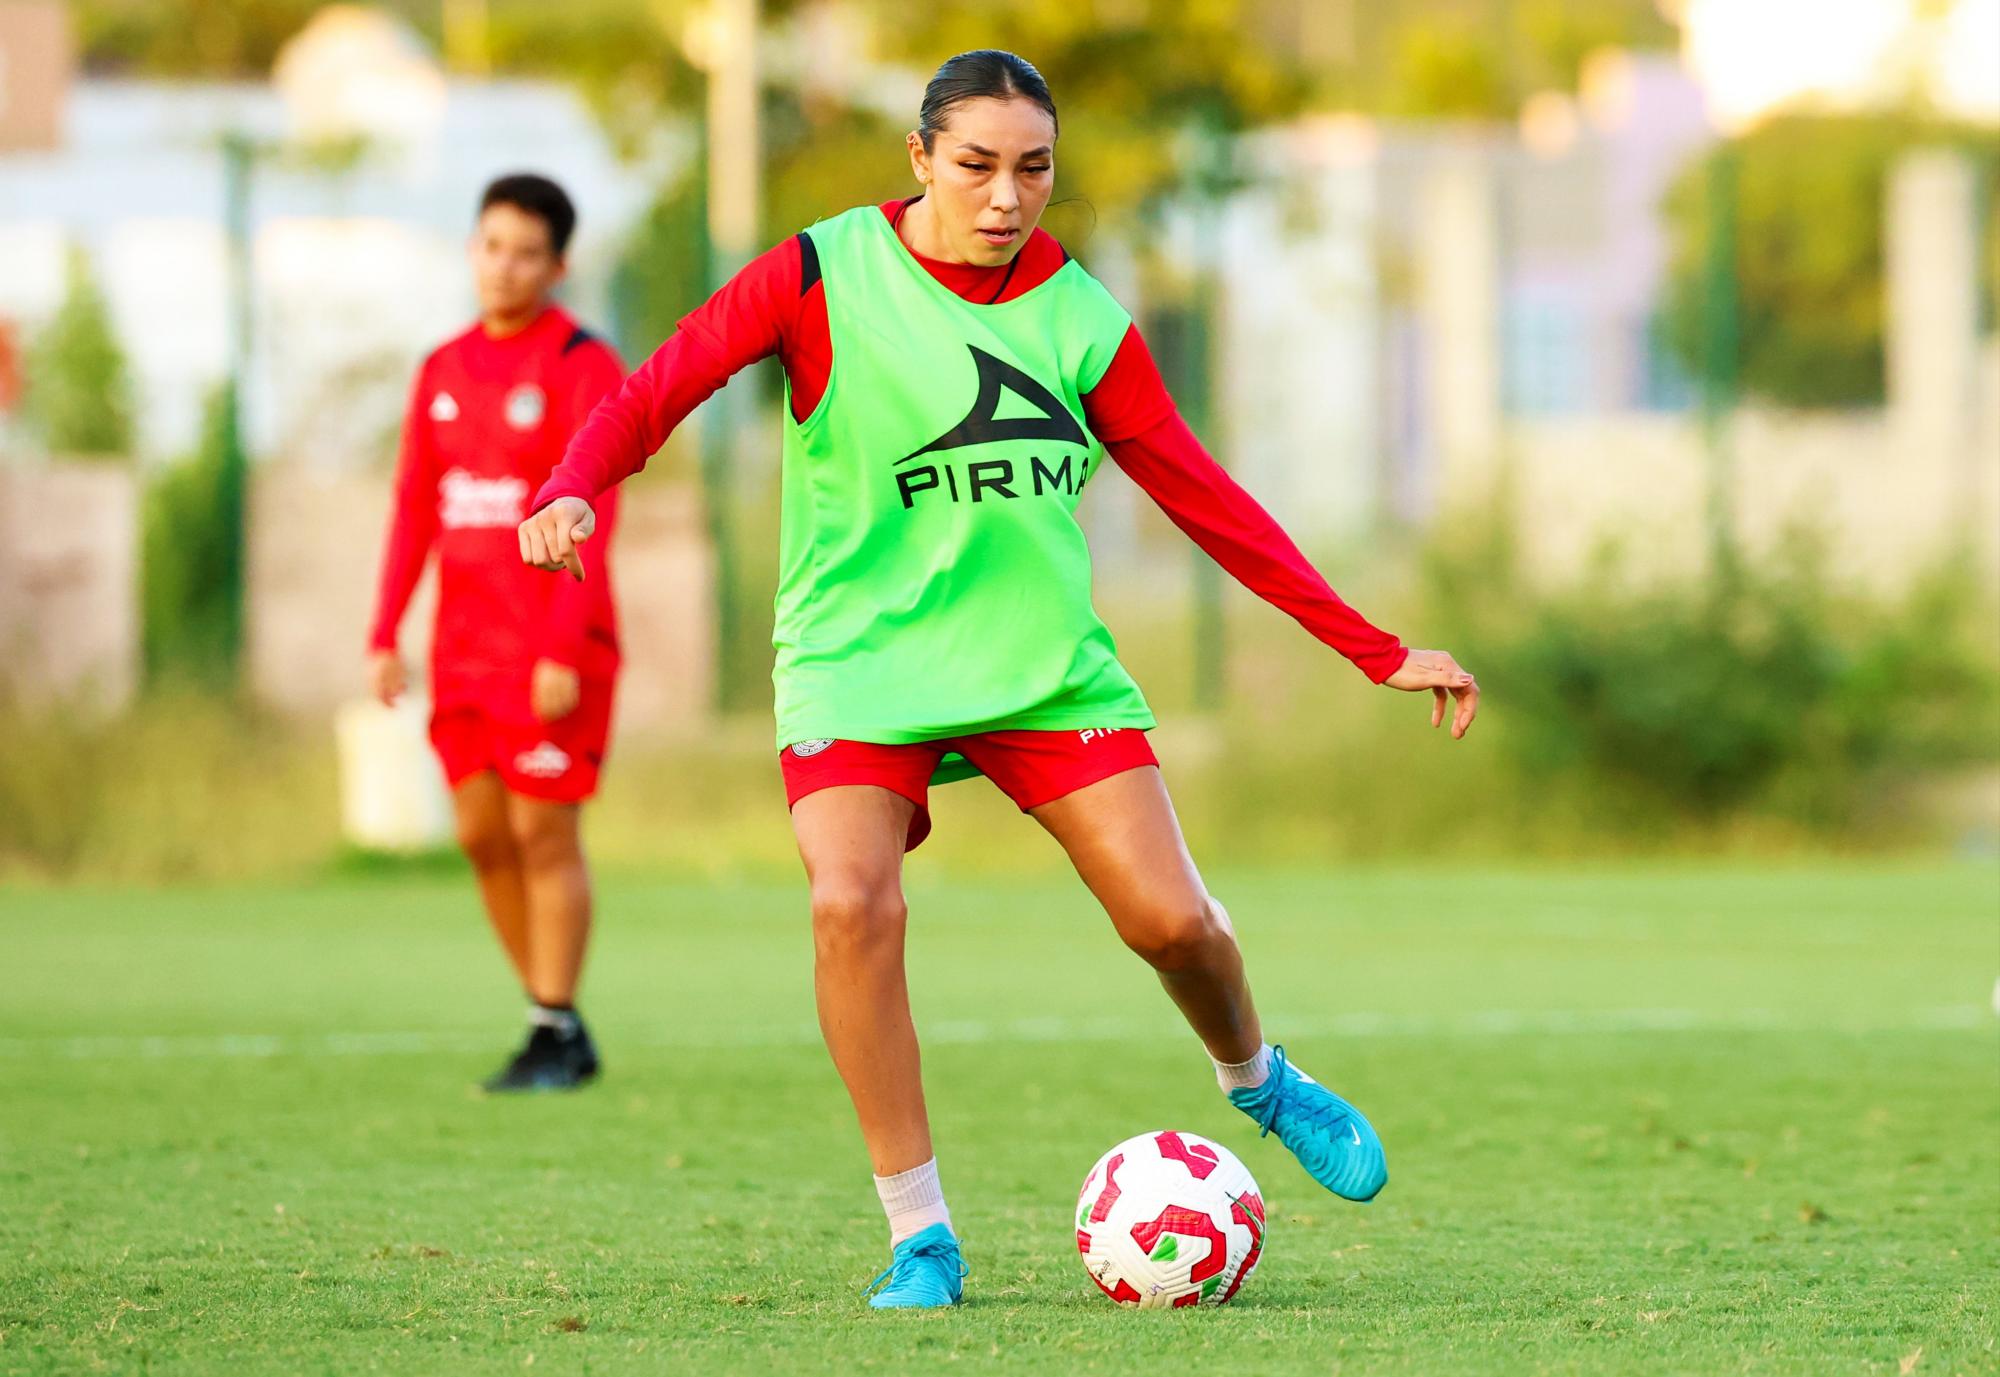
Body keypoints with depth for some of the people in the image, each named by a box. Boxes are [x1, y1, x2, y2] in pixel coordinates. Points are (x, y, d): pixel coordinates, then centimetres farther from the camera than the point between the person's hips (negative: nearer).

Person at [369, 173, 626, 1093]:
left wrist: (563, 651, -19)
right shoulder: (443, 371, 13)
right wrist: (385, 636, 8)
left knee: (544, 833, -6)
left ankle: (555, 1035, 1)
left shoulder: (584, 367, -7)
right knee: (483, 835, 6)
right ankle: (556, 1027, 16)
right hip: (466, 640, 6)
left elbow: (591, 517, -13)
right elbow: (415, 508, 15)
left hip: (552, 645, -6)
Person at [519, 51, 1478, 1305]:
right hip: (859, 652, -2)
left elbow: (1202, 497, 6)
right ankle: (920, 1237, -11)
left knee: (1170, 917, -6)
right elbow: (660, 390, -9)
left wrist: (1375, 650, 4)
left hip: (1043, 659, 2)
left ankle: (1260, 1080, 30)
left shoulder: (1079, 316, 1)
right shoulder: (825, 275, -6)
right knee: (853, 902, -25)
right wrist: (574, 492, -31)